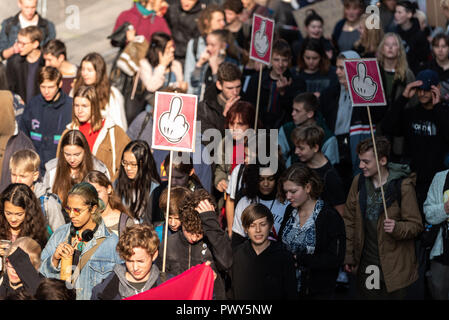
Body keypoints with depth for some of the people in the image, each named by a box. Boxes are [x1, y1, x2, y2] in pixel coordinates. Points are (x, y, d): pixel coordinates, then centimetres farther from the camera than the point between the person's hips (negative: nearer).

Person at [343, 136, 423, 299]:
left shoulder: (403, 186, -12)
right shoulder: (359, 181, 3)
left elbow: (416, 225, -7)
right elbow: (350, 220, 12)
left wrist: (397, 228, -27)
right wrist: (348, 255, 10)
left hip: (394, 267, -4)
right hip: (365, 264, 4)